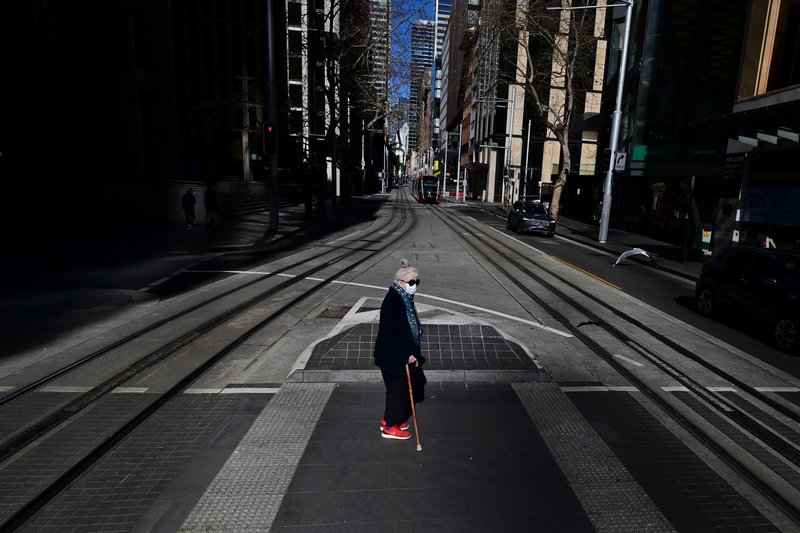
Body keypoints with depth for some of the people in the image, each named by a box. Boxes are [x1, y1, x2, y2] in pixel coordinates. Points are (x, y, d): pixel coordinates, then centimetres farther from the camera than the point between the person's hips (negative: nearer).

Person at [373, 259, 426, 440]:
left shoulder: (405, 299, 8)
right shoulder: (393, 300, -23)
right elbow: (393, 331, -27)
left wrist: (411, 353, 18)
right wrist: (407, 355, -24)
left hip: (402, 354, 9)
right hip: (393, 356, -9)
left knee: (399, 388, 20)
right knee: (398, 388, 4)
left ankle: (389, 419, 38)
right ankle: (390, 427, 22)